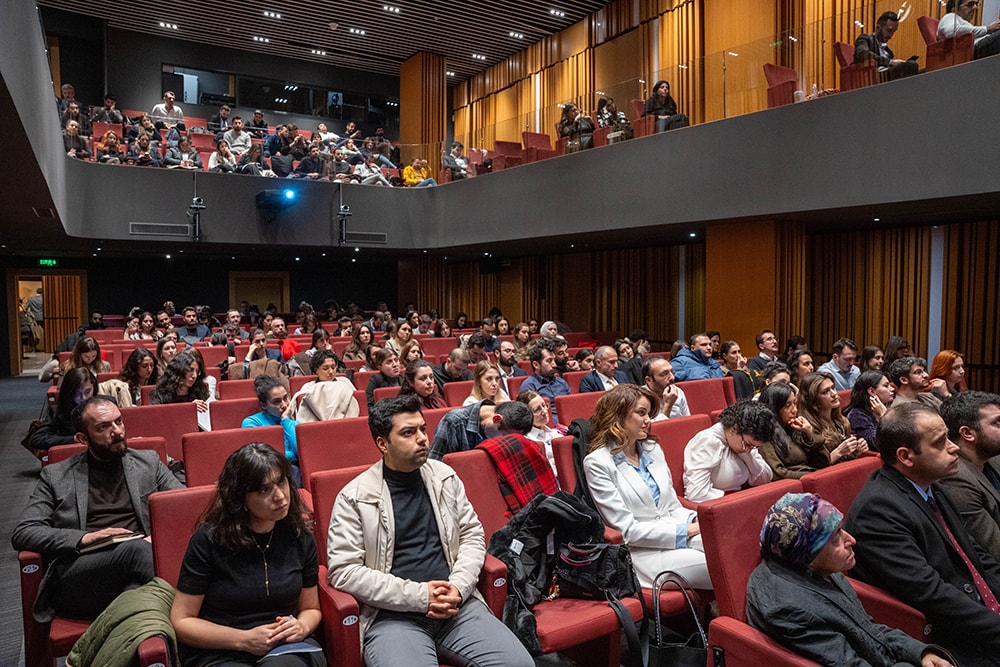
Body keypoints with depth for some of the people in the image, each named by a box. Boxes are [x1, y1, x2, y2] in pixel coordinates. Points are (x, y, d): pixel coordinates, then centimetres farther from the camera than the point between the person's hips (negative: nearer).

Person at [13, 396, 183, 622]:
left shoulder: (148, 462, 20)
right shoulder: (55, 476, 17)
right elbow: (22, 534, 9)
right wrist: (83, 538, -8)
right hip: (77, 575, -1)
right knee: (137, 547, -35)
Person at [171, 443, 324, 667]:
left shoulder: (299, 537, 3)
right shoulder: (209, 541, -7)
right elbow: (181, 621, -4)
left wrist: (302, 627, -8)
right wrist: (244, 639, -15)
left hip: (287, 649, 2)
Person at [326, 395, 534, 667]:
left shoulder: (444, 476, 10)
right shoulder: (354, 497, -3)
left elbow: (472, 535, 13)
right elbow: (343, 570, -8)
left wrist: (459, 588, -6)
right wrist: (419, 596, -13)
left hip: (457, 606, 4)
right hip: (394, 616, -3)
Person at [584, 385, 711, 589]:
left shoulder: (653, 449, 15)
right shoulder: (597, 463, -7)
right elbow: (627, 529, -11)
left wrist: (696, 521, -5)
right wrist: (685, 531, -13)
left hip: (678, 537, 7)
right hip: (642, 552, -7)